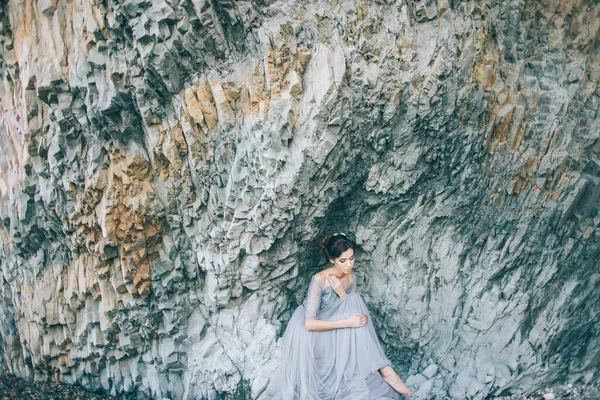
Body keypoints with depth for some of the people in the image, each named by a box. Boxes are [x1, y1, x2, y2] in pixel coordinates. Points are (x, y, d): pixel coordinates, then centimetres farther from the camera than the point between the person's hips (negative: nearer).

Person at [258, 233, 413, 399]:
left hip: (334, 334, 6)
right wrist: (347, 323, -33)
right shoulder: (319, 280, -22)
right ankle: (384, 370, -27)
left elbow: (353, 310, -5)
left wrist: (342, 293, -22)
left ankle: (383, 369, -22)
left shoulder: (351, 277, -1)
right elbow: (310, 323, -26)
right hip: (309, 331, -6)